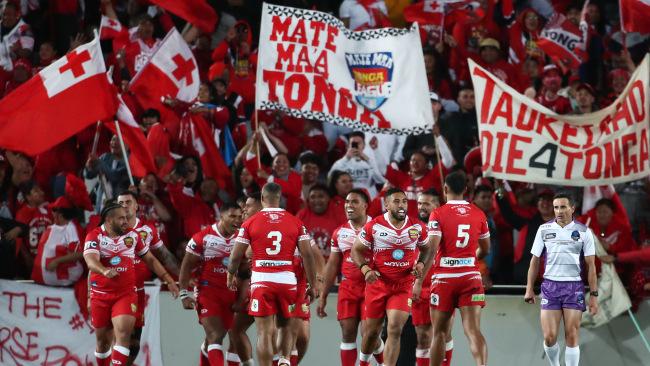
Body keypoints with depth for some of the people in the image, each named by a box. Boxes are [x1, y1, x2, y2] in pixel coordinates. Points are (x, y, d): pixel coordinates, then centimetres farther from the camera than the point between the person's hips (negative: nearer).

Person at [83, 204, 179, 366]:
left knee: (123, 333, -19)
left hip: (126, 294, 1)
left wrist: (168, 280, 12)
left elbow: (150, 259, 17)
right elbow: (91, 261, -24)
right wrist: (105, 271, -45)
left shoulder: (132, 235, 6)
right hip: (100, 296, -1)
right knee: (103, 339, 9)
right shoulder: (94, 236, -6)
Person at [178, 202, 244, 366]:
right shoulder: (203, 237, -6)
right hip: (208, 291, -4)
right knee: (215, 336, -16)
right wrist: (184, 294, -6)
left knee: (215, 337, 11)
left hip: (231, 295, 4)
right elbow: (186, 267, -1)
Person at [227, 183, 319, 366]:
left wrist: (230, 276, 21)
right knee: (286, 327, 20)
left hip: (261, 282, -2)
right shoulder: (296, 222, 4)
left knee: (265, 332, 0)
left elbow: (236, 256, 2)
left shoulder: (250, 223, 0)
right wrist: (313, 285, 8)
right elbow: (307, 255, 0)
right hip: (287, 281, 2)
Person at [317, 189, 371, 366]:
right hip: (347, 288, 4)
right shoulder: (339, 233, 12)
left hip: (371, 286, -4)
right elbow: (332, 266, 15)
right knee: (348, 333, 1)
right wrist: (323, 295, 12)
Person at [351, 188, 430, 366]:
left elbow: (426, 248, 17)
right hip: (378, 283, 0)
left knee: (395, 330, -15)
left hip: (403, 286, 0)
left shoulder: (417, 228, -1)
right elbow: (356, 250, 0)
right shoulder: (373, 226, -8)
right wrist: (365, 269, -16)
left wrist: (421, 263, -3)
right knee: (372, 331, 11)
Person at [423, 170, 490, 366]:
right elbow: (485, 249, 18)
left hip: (444, 278, -2)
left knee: (439, 332, 11)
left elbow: (431, 250, -13)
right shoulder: (478, 214, 7)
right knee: (474, 331, -8)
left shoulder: (438, 214, -5)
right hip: (471, 277, 2)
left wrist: (419, 281, -9)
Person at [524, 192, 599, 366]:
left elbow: (591, 265, 3)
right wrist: (529, 288, 4)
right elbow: (535, 260, 11)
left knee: (572, 337, -4)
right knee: (549, 337, -5)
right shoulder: (544, 230, 5)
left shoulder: (583, 232, 1)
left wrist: (594, 295, -2)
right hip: (550, 285, 1)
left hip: (574, 286, -1)